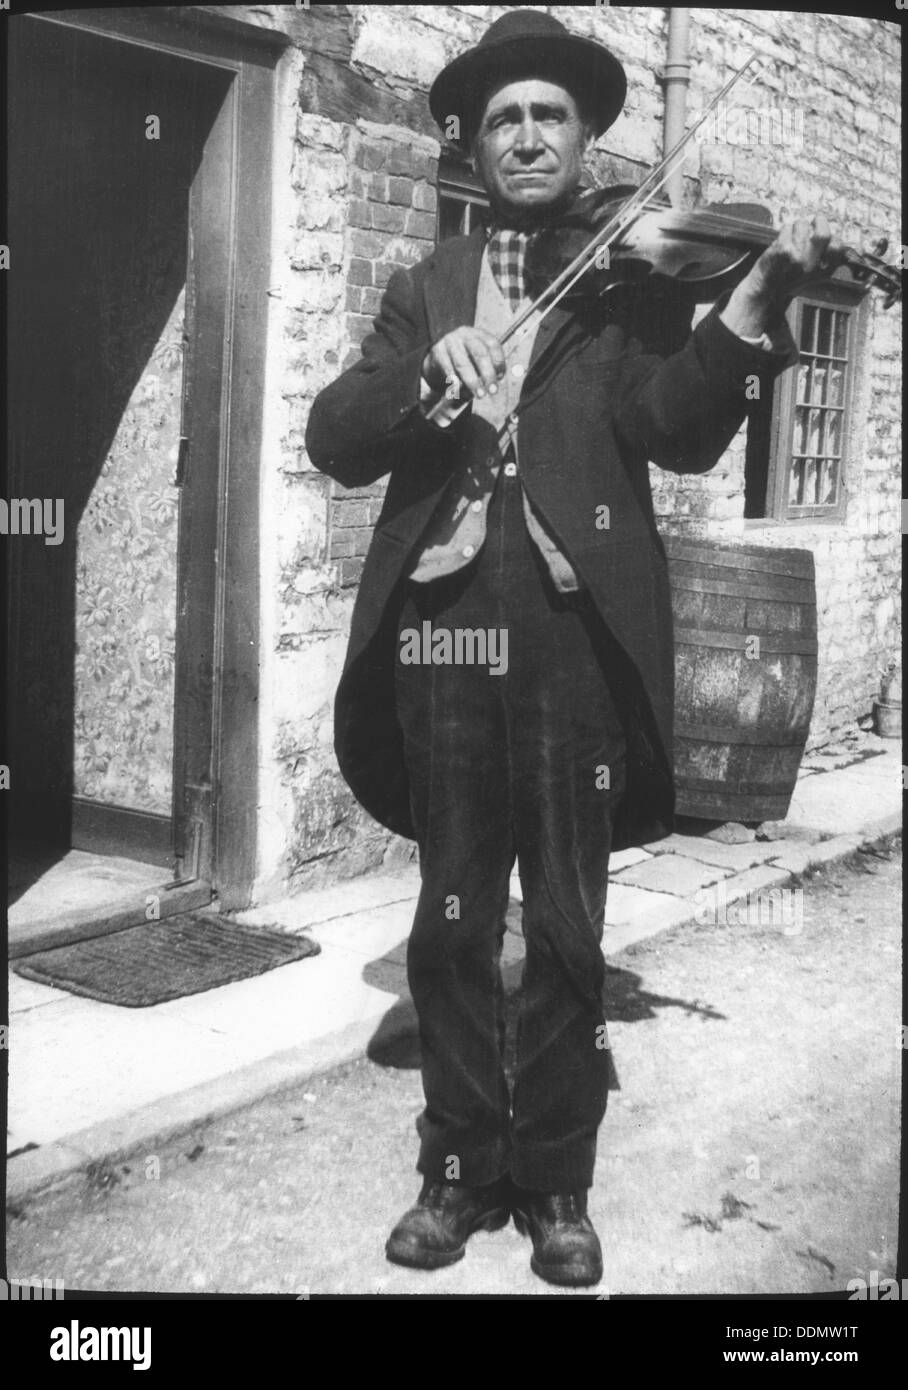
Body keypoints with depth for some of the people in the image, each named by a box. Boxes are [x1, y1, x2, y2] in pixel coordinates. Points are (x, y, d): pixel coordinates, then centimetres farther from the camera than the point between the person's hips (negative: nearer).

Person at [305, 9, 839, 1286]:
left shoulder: (629, 279, 9)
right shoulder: (424, 291, 16)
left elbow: (678, 434, -7)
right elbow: (335, 440, 4)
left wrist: (750, 309, -22)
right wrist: (422, 376, -15)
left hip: (578, 634, -2)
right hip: (440, 629, 2)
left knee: (566, 930, 5)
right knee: (452, 920, 9)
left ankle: (555, 1182, 21)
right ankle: (461, 1166, 24)